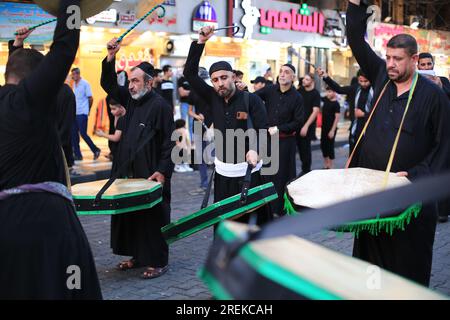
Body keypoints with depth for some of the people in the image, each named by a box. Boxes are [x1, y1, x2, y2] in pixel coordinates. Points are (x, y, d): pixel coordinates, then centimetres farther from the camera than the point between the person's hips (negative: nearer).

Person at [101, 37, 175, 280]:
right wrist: (111, 57, 1)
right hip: (128, 172, 8)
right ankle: (137, 256, 27)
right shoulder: (131, 99, 10)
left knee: (153, 218, 0)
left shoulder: (160, 105, -12)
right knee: (130, 215, 13)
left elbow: (169, 142, -14)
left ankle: (158, 262, 10)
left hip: (150, 175, -8)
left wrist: (162, 171, -18)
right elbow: (109, 85, 14)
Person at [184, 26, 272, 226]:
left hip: (250, 172, -4)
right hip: (223, 172, 4)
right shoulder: (213, 98, 5)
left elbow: (263, 130, -11)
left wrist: (255, 150, -31)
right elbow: (190, 73, 2)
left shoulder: (251, 100, -7)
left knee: (255, 221, -2)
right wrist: (200, 42, -5)